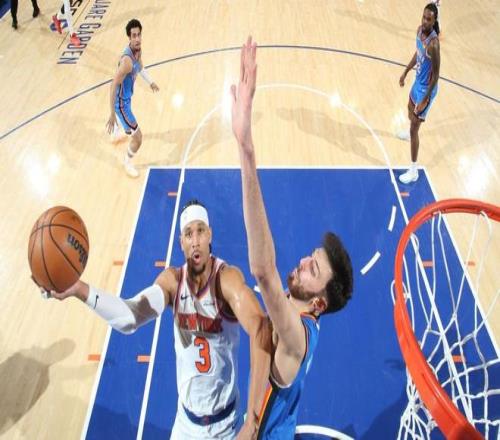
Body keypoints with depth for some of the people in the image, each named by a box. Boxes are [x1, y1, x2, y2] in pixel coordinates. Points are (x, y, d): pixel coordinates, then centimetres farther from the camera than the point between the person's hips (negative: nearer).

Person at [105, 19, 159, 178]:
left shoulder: (138, 49, -8)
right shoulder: (127, 60, -37)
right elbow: (113, 86, -35)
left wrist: (150, 82, 27)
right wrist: (112, 114, -33)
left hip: (127, 96, 9)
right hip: (121, 102, -9)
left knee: (128, 122, 42)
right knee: (138, 138, -4)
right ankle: (127, 162, 27)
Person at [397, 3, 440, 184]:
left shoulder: (433, 43, -32)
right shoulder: (419, 30, -6)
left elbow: (436, 75, -26)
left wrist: (425, 100, -25)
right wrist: (406, 72, 21)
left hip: (426, 89, -9)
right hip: (418, 82, 9)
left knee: (414, 128, -5)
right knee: (410, 109, 35)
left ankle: (413, 171, 4)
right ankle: (411, 133, 70)